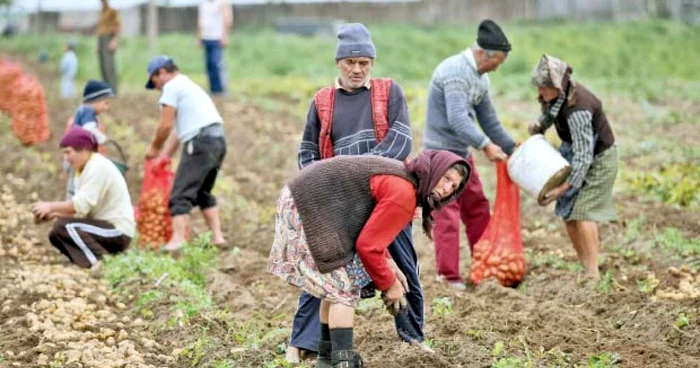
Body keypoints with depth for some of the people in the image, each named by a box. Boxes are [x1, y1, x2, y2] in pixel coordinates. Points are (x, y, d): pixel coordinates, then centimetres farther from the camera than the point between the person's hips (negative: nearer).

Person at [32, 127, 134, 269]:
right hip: (106, 227, 10)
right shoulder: (85, 169, 15)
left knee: (63, 227, -21)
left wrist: (51, 206, -15)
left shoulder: (99, 167, -15)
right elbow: (82, 209, 9)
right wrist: (55, 213, -5)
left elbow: (81, 205, -23)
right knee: (56, 234, 11)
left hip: (118, 231, -10)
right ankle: (103, 259, 0)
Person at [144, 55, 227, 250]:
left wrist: (154, 148, 10)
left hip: (200, 141, -9)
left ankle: (177, 240, -19)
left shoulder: (172, 87, -1)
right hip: (218, 140, 9)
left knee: (181, 194, -10)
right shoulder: (189, 85, 28)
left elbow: (166, 125, -6)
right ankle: (217, 236, 19)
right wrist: (165, 155, 20)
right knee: (203, 192, 22)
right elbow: (179, 128, 24)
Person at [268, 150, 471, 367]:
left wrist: (388, 265, 9)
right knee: (344, 289, -10)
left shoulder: (401, 176, 11)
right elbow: (368, 245, -19)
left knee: (336, 284, 19)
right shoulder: (403, 194, -20)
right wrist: (388, 284, -6)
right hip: (309, 210, -11)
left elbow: (368, 229, 18)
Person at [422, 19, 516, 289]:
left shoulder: (480, 77, 10)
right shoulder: (455, 72, -21)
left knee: (478, 210, 13)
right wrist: (486, 145, -36)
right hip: (442, 152, -10)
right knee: (448, 214, -8)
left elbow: (488, 118, 16)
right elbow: (457, 119, -30)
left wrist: (511, 149, 13)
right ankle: (448, 277, -5)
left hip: (463, 153, 10)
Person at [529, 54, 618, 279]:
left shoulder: (577, 110, -35)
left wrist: (563, 188, -32)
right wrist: (539, 125, -8)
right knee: (567, 211, 9)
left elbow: (583, 157, -33)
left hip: (598, 159, -9)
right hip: (577, 155, 9)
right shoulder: (559, 94, -10)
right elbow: (551, 112, 15)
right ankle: (583, 266, 18)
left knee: (582, 212, -16)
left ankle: (593, 273, -16)